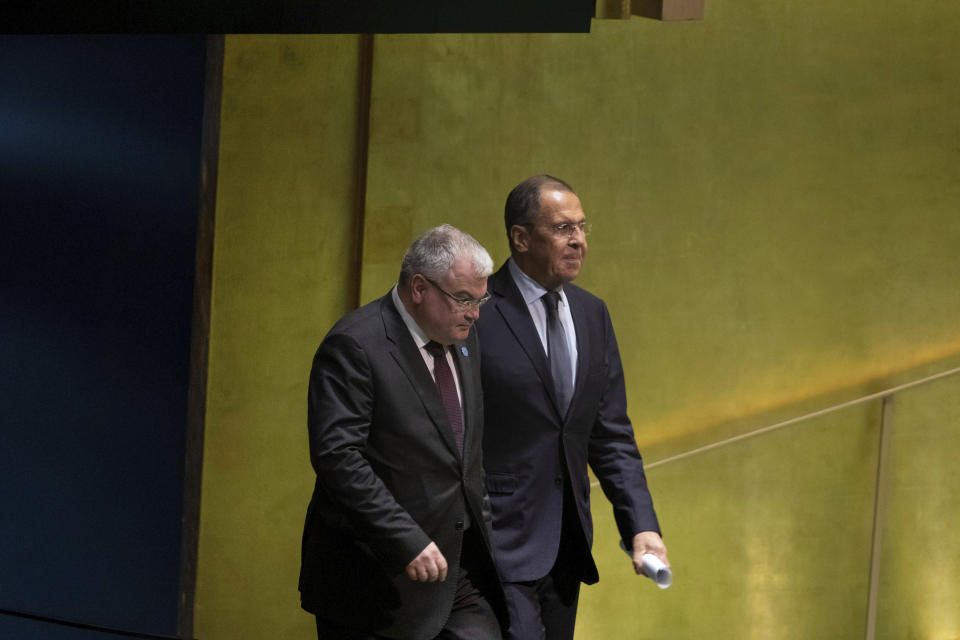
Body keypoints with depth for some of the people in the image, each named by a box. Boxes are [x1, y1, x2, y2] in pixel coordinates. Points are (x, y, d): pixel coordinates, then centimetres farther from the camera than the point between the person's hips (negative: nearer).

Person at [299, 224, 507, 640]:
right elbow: (337, 454, -24)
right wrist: (406, 542, -27)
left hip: (463, 564, 7)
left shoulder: (463, 338, 10)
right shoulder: (355, 345, -16)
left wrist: (484, 524, 11)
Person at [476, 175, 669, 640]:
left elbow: (611, 434, 12)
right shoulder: (475, 312, -11)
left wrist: (641, 526, 0)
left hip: (567, 546, 7)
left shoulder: (592, 315, 11)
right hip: (500, 546, -7)